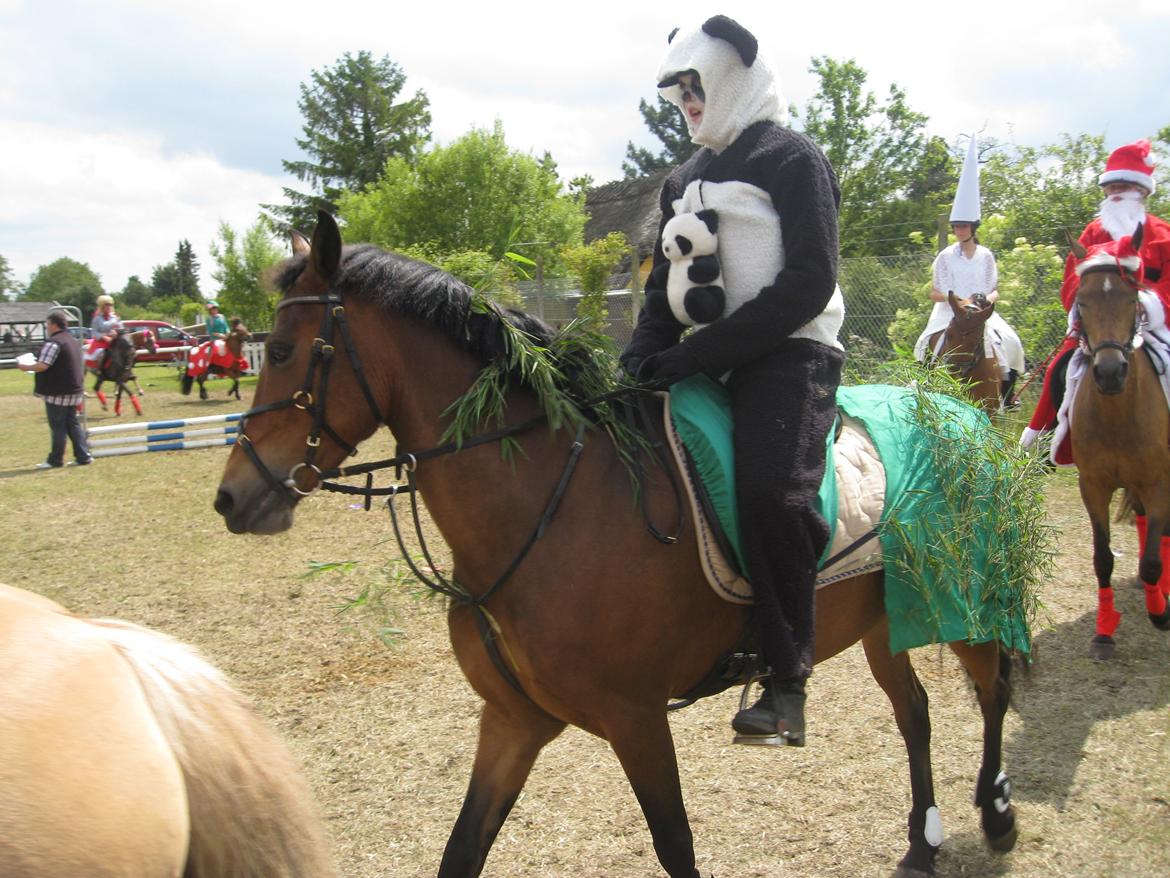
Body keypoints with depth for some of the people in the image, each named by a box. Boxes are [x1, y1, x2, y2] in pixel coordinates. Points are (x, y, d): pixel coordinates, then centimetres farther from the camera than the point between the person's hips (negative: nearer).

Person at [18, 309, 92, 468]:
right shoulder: (74, 341, 14)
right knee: (73, 424, 12)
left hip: (57, 393, -8)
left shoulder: (53, 342, -16)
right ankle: (83, 456, 10)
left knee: (58, 427, -1)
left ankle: (56, 460, 6)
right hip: (74, 390, 9)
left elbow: (42, 366, -21)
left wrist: (26, 367, -5)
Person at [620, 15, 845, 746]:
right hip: (706, 361, 8)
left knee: (771, 487, -29)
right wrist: (643, 355, 0)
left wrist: (703, 350, -19)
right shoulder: (686, 182, 20)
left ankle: (788, 682, -21)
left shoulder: (793, 159, -2)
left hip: (787, 355, -8)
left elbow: (807, 284, -13)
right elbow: (665, 284, 21)